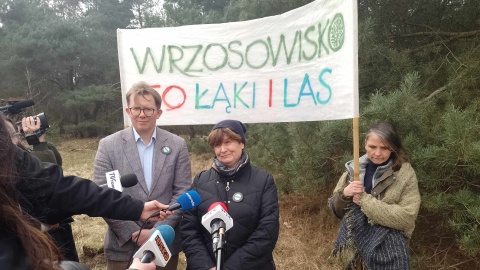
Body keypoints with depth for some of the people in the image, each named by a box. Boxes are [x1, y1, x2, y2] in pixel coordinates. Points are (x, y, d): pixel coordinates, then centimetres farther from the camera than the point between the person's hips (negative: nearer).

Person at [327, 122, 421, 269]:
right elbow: (336, 210, 2)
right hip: (353, 241, 3)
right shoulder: (355, 168, -3)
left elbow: (407, 217, -18)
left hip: (387, 249, -3)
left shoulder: (405, 173, -11)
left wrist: (365, 200, -21)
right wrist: (344, 194, -19)